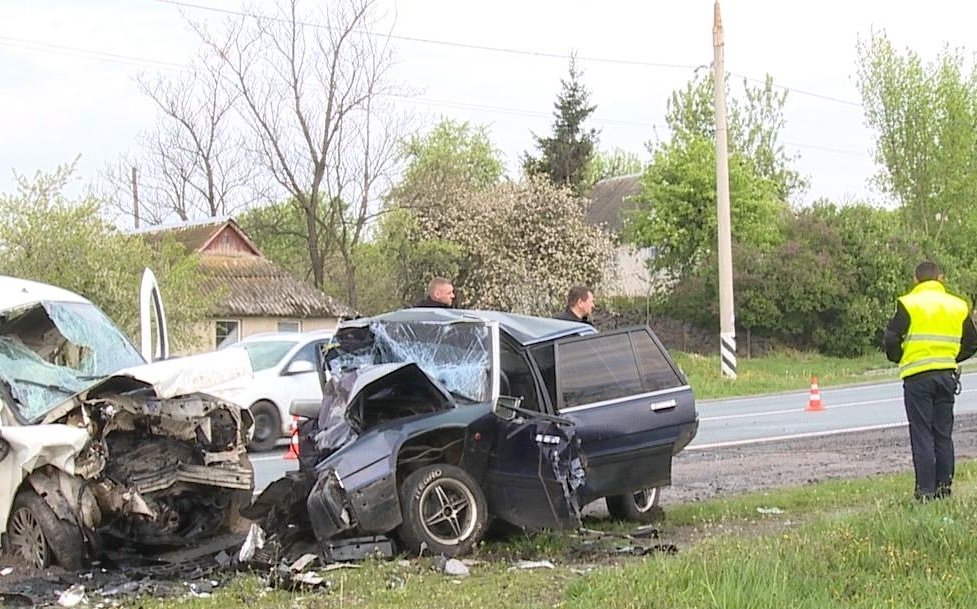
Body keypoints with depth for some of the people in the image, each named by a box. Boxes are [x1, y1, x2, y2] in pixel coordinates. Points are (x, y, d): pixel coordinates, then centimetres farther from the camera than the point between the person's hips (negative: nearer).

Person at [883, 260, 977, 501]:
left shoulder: (908, 304, -6)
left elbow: (891, 339, -10)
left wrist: (899, 359, 9)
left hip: (917, 375, -4)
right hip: (948, 374, 4)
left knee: (921, 434, -1)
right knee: (944, 433, 11)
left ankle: (925, 489, -3)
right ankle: (944, 485, 12)